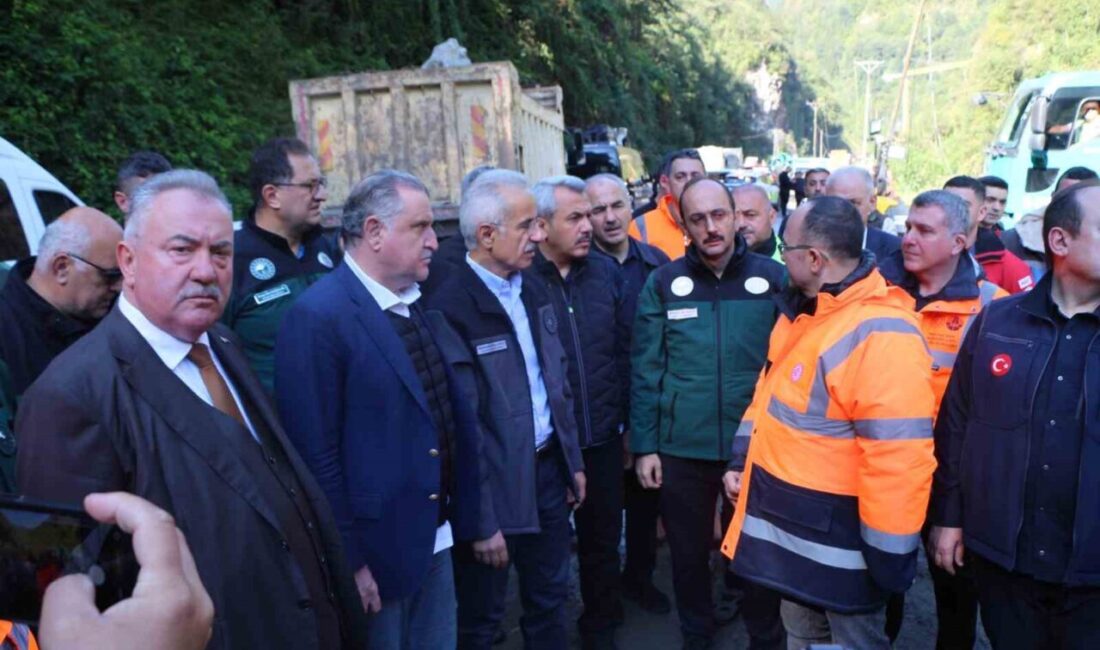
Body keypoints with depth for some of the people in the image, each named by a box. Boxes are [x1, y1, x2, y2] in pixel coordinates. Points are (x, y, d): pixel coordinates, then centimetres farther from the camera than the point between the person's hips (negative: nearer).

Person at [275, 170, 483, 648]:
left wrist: (462, 520, 11)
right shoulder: (318, 317, -18)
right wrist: (347, 561, -16)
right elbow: (315, 454, -19)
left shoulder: (420, 305, 6)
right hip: (375, 550, -7)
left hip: (437, 541, 7)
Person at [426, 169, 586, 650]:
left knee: (550, 601, 23)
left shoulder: (533, 292, 5)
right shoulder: (450, 308, -21)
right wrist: (481, 521, -17)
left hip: (549, 470, 7)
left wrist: (573, 461, 13)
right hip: (494, 485, -7)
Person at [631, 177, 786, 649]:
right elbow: (645, 371, -1)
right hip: (681, 449, 1)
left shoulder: (773, 278, -4)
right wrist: (644, 445, -3)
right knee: (688, 553, 18)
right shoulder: (663, 283, -3)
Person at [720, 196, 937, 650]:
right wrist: (741, 460, 11)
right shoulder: (801, 310, 5)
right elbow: (770, 395, 15)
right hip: (791, 525, 9)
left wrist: (889, 555, -21)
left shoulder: (880, 337, -27)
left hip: (840, 537, -9)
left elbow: (898, 457, -27)